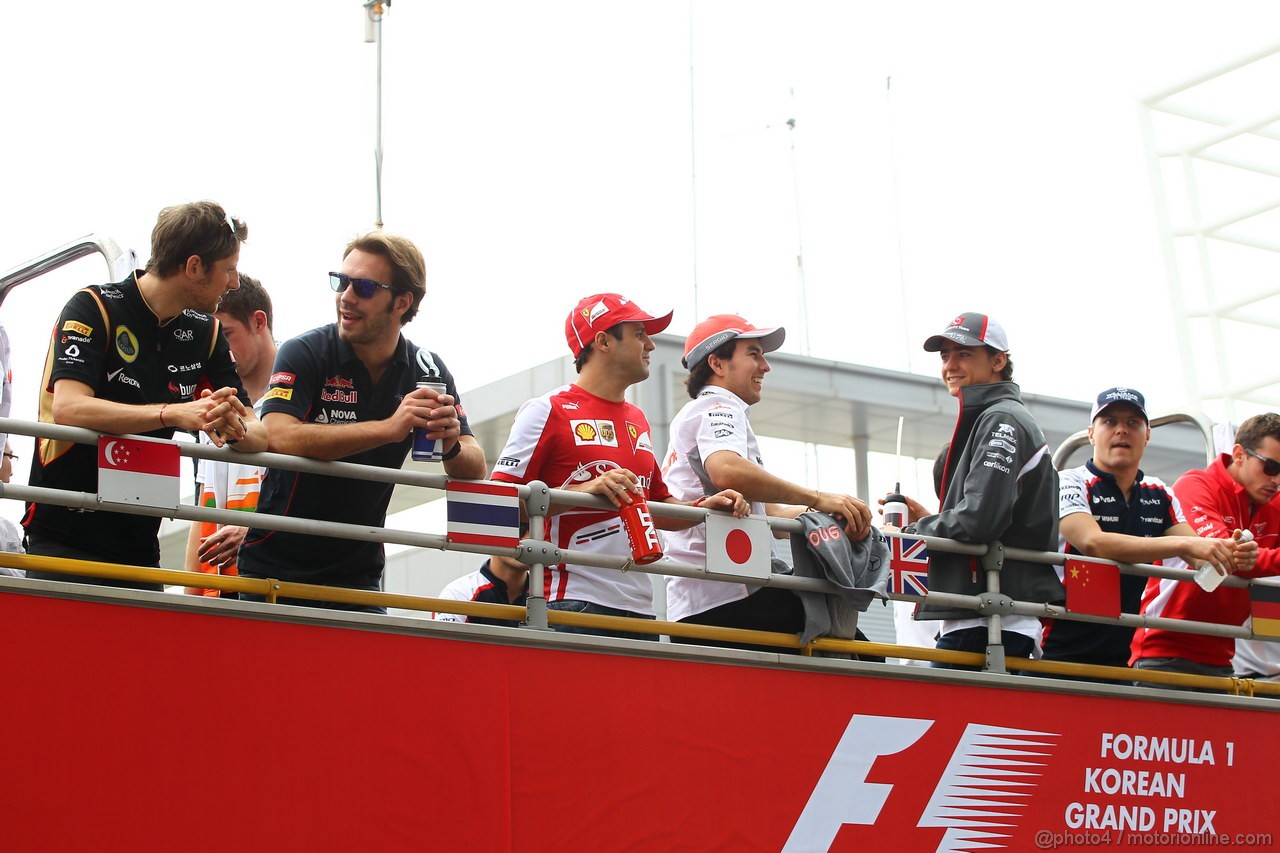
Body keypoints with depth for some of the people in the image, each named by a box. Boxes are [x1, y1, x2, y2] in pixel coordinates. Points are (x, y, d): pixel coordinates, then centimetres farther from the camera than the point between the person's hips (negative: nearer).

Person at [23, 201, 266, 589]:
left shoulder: (205, 332, 9)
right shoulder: (95, 307, -9)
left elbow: (259, 434, 3)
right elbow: (69, 407, -24)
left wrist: (236, 428, -21)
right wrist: (173, 413, -33)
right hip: (63, 536, -5)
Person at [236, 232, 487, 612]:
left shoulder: (428, 372, 2)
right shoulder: (304, 353, -10)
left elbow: (474, 470, -3)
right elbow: (279, 437, -28)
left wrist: (451, 445, -27)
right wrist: (388, 428, -35)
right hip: (275, 565, -3)